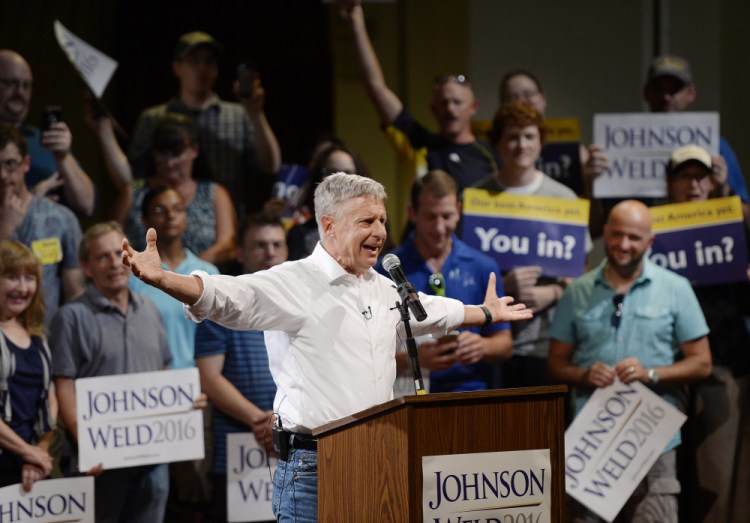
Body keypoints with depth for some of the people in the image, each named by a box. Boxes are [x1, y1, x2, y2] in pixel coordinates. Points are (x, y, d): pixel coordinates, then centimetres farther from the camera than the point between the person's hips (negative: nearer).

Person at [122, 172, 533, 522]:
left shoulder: (383, 289, 17)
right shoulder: (294, 284, -9)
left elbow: (430, 311, 37)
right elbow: (226, 297, -24)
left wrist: (487, 313, 52)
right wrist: (161, 280, -41)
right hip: (313, 467, -7)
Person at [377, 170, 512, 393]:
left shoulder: (483, 267, 10)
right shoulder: (387, 272, 3)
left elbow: (504, 345, 15)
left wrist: (482, 347, -8)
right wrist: (412, 359, -17)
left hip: (471, 393, 2)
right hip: (408, 399, -2)